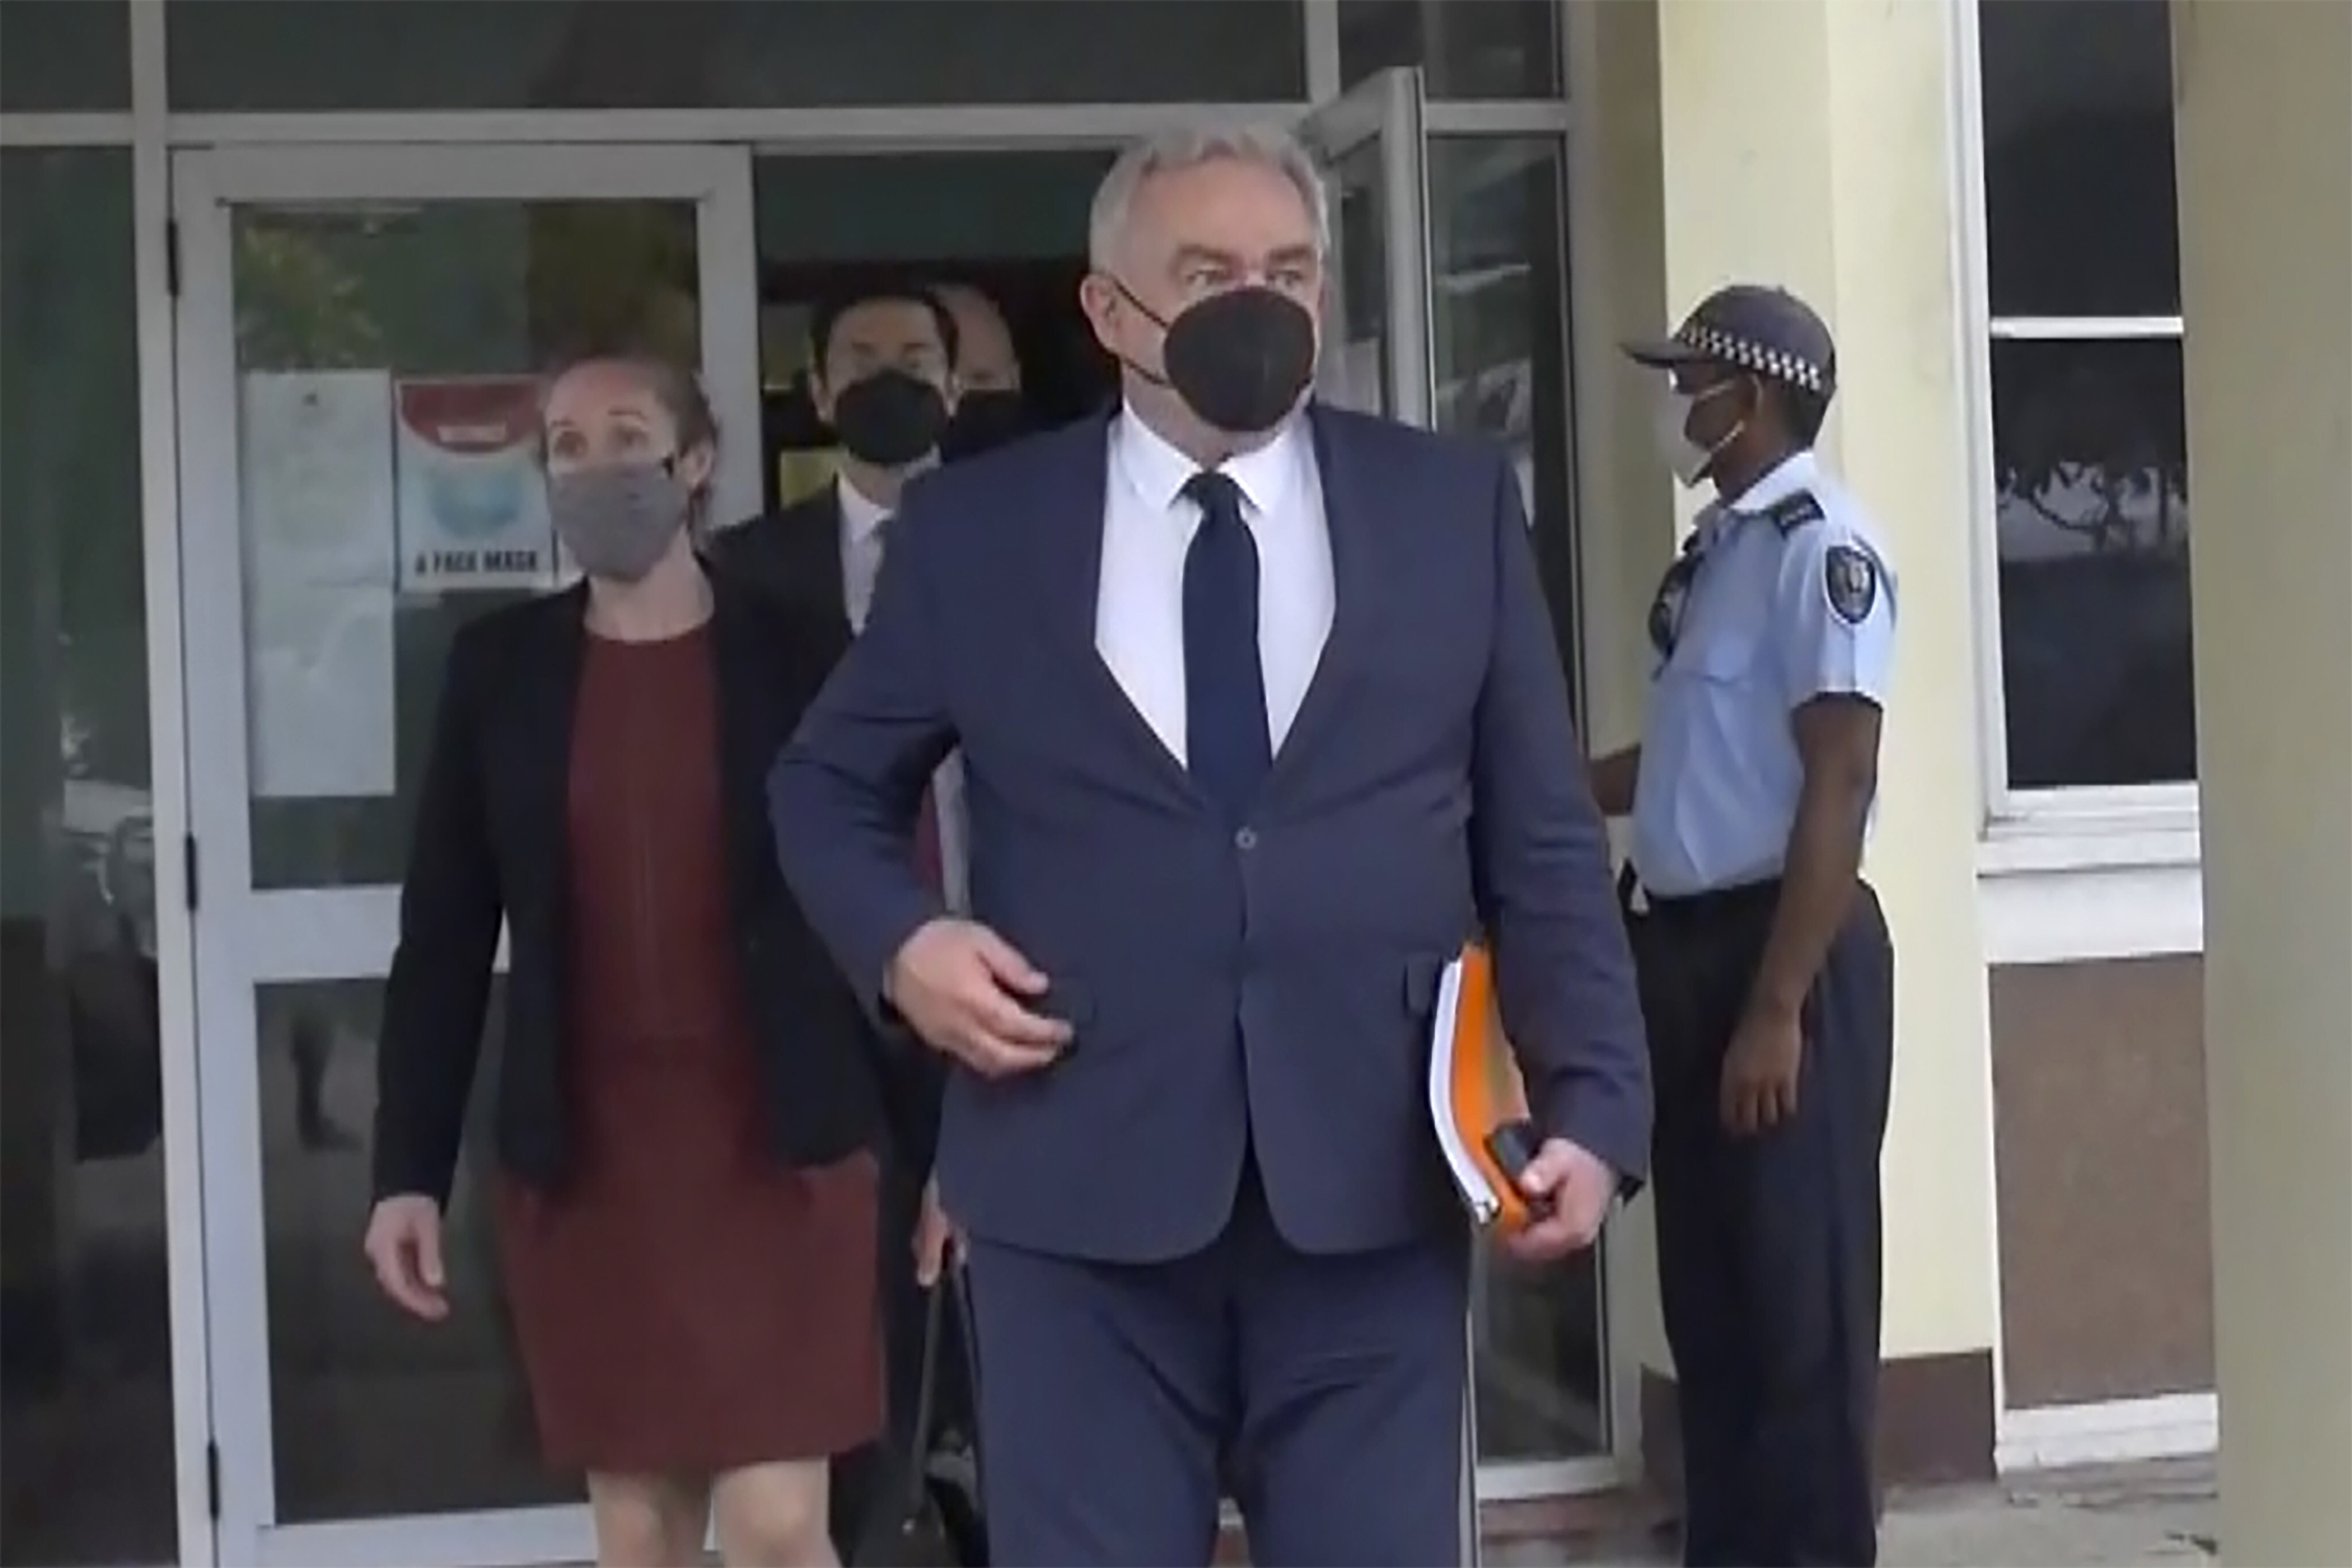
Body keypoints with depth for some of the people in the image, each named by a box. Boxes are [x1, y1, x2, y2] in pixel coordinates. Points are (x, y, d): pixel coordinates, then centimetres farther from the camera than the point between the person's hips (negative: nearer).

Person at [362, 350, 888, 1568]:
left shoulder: (799, 657, -1)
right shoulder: (500, 666, 5)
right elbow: (444, 931, 5)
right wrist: (408, 1168, 0)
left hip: (779, 1148, -2)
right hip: (582, 1155, 2)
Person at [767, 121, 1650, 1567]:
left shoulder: (1457, 509, 7)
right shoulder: (974, 528, 5)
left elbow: (1544, 842, 7)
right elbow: (827, 786, 16)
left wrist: (1594, 1106, -4)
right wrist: (900, 939, -5)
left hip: (1372, 1187, 1)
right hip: (1082, 1192, 0)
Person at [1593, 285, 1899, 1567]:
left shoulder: (1820, 545, -13)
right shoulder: (1717, 547, 13)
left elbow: (1838, 782, -18)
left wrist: (1778, 1006, -21)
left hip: (1783, 951, -9)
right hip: (1690, 944, 9)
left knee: (1797, 1295, 0)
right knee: (1707, 1287, 14)